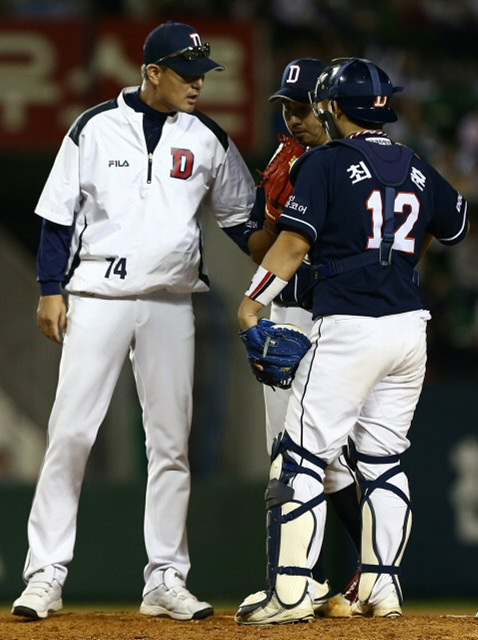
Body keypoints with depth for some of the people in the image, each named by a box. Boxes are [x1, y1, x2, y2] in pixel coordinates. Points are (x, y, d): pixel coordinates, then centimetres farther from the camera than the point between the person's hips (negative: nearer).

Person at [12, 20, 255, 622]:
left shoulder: (209, 139, 6)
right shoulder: (95, 128, -2)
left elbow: (241, 216, 13)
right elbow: (59, 213, 1)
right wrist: (51, 291, -5)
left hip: (170, 303, 3)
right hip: (98, 296, -3)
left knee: (171, 443, 3)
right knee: (70, 433, -8)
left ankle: (165, 580, 9)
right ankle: (45, 573, -4)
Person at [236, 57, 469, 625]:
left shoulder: (325, 163, -5)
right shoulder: (419, 170, 12)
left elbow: (295, 242, -10)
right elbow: (455, 224, 30)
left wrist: (251, 302, -1)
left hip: (348, 327, -6)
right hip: (410, 327, 6)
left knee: (302, 456, -4)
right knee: (384, 460, 15)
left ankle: (290, 592, -11)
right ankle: (380, 587, 13)